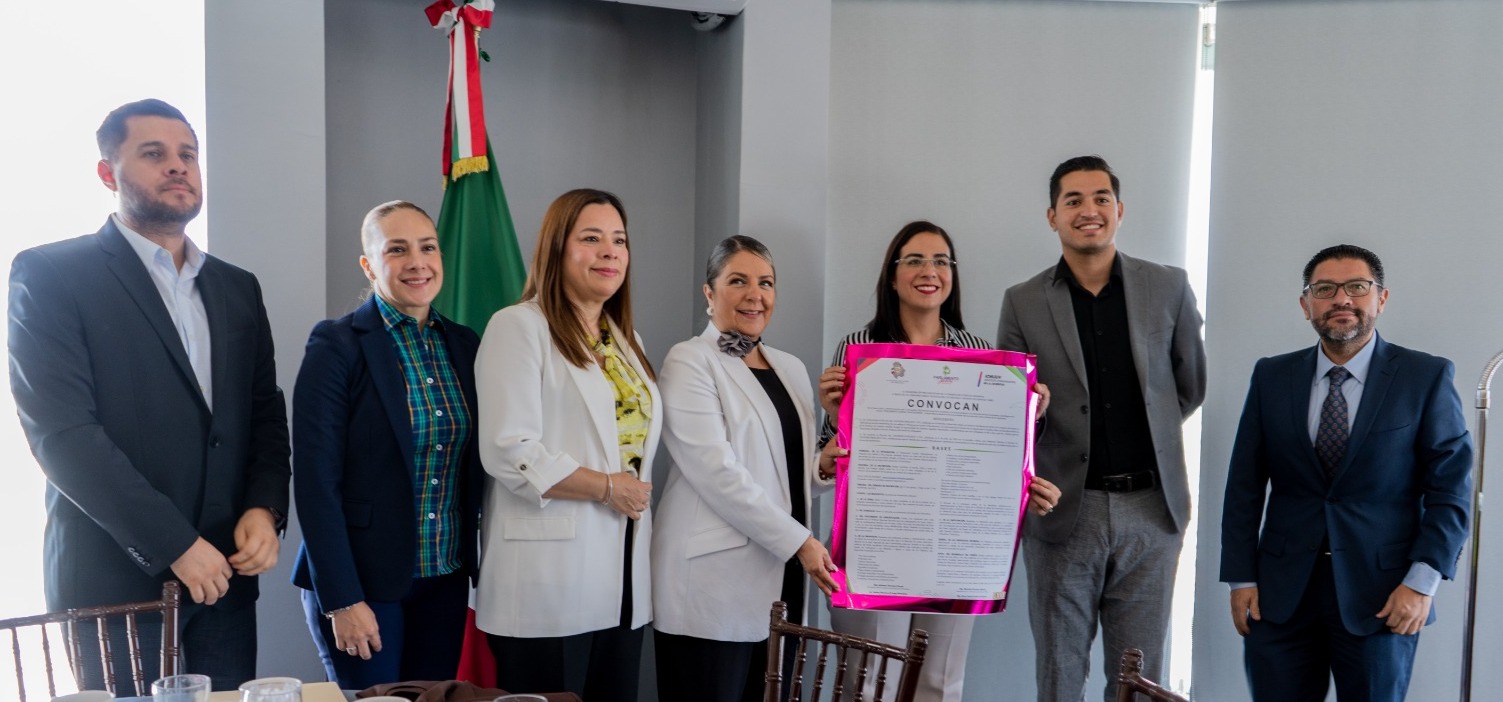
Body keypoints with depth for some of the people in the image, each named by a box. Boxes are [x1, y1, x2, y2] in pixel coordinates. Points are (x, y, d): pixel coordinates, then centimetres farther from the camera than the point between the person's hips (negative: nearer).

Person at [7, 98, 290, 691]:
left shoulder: (237, 288, 13)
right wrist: (174, 544, -16)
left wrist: (264, 509, -5)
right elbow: (61, 432, -13)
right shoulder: (49, 274, -4)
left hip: (223, 574, 5)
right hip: (114, 578, -4)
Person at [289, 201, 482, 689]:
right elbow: (316, 480, -13)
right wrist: (341, 599, -16)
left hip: (446, 580, 5)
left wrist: (477, 571, 6)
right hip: (364, 581, -5)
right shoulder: (336, 347, -10)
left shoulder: (464, 345, 6)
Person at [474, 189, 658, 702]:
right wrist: (606, 488, -12)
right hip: (548, 583, -7)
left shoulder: (624, 340, 17)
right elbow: (508, 451, -17)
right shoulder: (520, 327, -7)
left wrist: (636, 499, 9)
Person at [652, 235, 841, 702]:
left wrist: (824, 464, 1)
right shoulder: (690, 362, -5)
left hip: (781, 576, 6)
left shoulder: (791, 368, 16)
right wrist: (798, 542, -16)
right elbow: (715, 470, -15)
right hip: (714, 581, -6)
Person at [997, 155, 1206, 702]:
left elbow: (1190, 388, 15)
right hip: (1063, 512, -1)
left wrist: (1141, 432, 13)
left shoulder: (1169, 288, 4)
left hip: (1150, 508, 1)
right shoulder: (1023, 303, 1)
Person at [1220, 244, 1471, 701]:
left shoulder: (1427, 378, -1)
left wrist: (1421, 582, -10)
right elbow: (1245, 486, 6)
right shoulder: (1272, 377, 5)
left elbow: (1451, 489, -2)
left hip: (1381, 596, -2)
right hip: (1282, 594, 2)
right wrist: (1241, 578, 1)